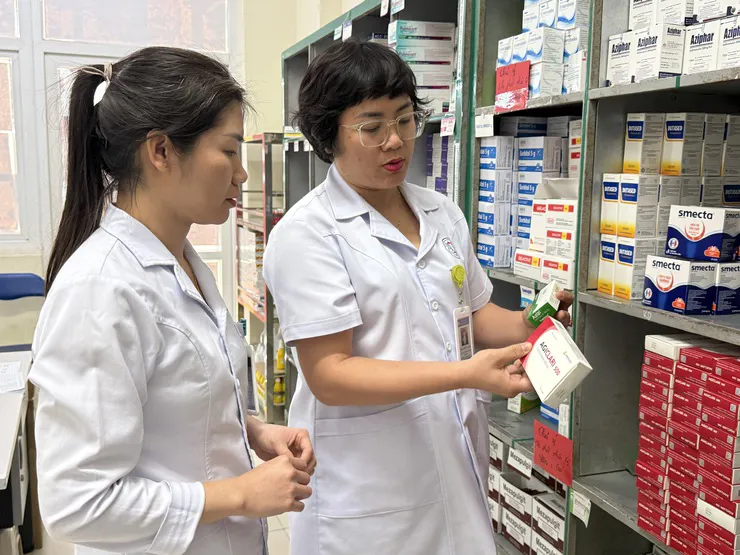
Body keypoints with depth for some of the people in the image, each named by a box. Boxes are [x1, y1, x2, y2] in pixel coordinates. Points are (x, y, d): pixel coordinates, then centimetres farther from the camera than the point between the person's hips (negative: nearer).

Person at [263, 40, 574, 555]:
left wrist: (525, 325, -7)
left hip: (456, 464, 6)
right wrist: (468, 373, -26)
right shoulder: (306, 233, -13)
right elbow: (329, 375, -18)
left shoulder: (443, 212, 8)